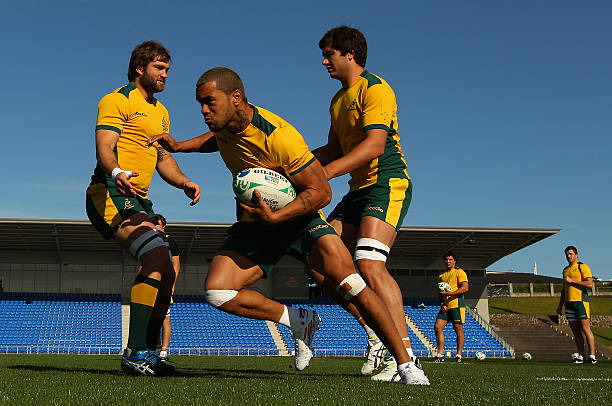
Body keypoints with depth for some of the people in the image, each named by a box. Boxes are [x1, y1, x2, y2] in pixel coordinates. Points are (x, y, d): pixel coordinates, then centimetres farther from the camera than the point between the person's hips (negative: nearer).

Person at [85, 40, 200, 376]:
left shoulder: (161, 112, 25)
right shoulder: (117, 101, -2)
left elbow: (163, 158, 24)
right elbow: (104, 146, -15)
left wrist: (184, 182, 3)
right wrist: (116, 173, -37)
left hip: (138, 200, 10)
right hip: (111, 194, -10)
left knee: (166, 274, 6)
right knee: (158, 257, -28)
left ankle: (146, 356, 15)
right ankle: (135, 352, -27)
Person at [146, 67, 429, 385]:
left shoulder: (278, 135, -27)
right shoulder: (224, 124, -4)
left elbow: (321, 192, -25)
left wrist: (275, 216, -35)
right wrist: (179, 146, 16)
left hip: (298, 215, -6)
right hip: (255, 221, 6)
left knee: (347, 280, -27)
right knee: (217, 291, -17)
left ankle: (405, 362, -13)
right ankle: (300, 322, 2)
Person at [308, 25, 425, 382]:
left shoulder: (374, 88, -9)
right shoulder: (339, 100, 20)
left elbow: (374, 144, -21)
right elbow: (334, 150, 24)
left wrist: (326, 173, -29)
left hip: (388, 184, -9)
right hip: (358, 190, 9)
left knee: (369, 265, -24)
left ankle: (405, 355, -21)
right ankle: (377, 336, 5)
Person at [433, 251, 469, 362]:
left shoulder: (459, 272, 0)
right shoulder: (441, 275, 20)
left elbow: (465, 288, -11)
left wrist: (451, 293, -19)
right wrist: (442, 303, 4)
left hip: (456, 305, -6)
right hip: (445, 306, 6)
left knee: (458, 329, -3)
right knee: (437, 327, -4)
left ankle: (459, 354, 6)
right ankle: (440, 354, -1)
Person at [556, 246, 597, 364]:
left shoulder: (583, 267, -2)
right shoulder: (565, 270, 20)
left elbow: (590, 284, -13)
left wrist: (572, 280, -12)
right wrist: (560, 305, 22)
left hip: (581, 301, -7)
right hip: (569, 303, 7)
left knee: (586, 329, -9)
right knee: (576, 332, 6)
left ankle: (592, 356, -8)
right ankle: (580, 357, 9)